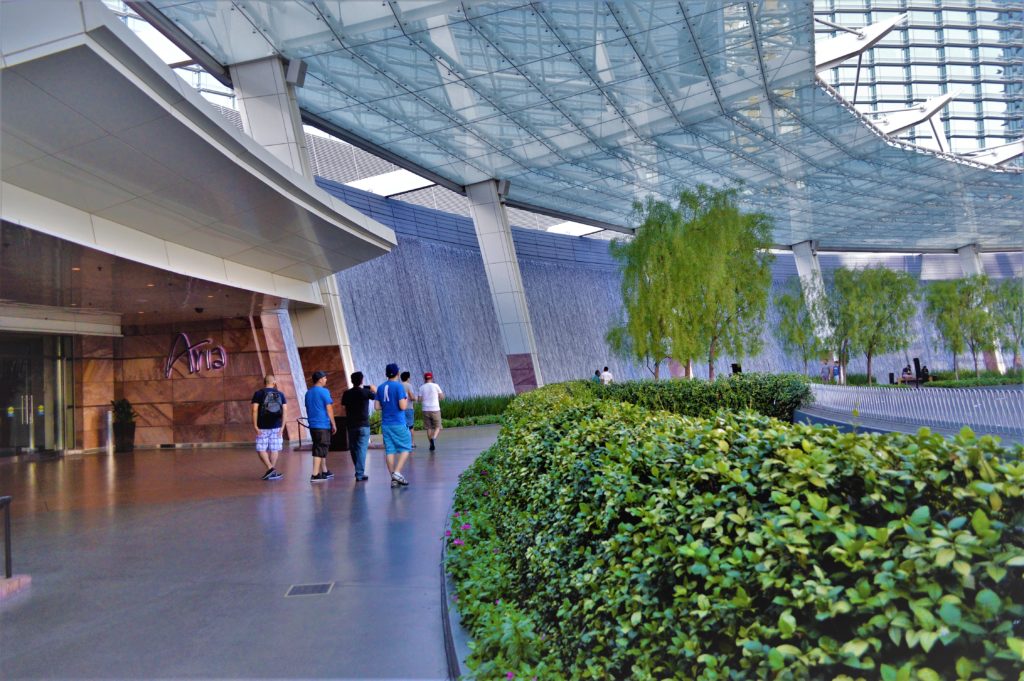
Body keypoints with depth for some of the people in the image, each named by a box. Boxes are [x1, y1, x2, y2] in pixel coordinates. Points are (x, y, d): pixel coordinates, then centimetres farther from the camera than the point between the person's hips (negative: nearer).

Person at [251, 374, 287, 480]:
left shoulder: (258, 393, -1)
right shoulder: (280, 394, 5)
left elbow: (255, 410, -9)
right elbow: (285, 411, 0)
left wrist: (255, 426, -7)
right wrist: (282, 426, 2)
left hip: (263, 427, -2)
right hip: (276, 426, 2)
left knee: (261, 449, 5)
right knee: (274, 449, 8)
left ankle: (270, 468, -11)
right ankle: (272, 472, 12)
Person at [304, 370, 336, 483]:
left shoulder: (308, 393, 12)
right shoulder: (324, 391, -10)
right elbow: (329, 409, -10)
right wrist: (333, 424, -4)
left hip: (312, 425, 8)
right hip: (323, 425, -8)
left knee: (321, 448, 17)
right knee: (320, 449, -6)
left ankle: (325, 472, 25)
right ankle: (315, 475, -8)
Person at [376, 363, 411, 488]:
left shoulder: (380, 387, 8)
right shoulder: (398, 386, -10)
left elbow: (377, 406, 8)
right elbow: (402, 406, -15)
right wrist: (406, 400, 5)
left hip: (385, 424, 6)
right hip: (398, 424, -5)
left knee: (389, 450, 6)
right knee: (405, 447, 5)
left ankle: (393, 478, 7)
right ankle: (397, 472, -8)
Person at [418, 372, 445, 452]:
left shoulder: (422, 387, 3)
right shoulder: (436, 386, -1)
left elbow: (420, 400, 0)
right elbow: (442, 397, 2)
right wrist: (442, 393, 23)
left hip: (425, 410, 2)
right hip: (435, 409, -2)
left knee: (429, 428, 13)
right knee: (437, 427, 7)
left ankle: (431, 445, 11)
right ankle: (433, 438, -20)